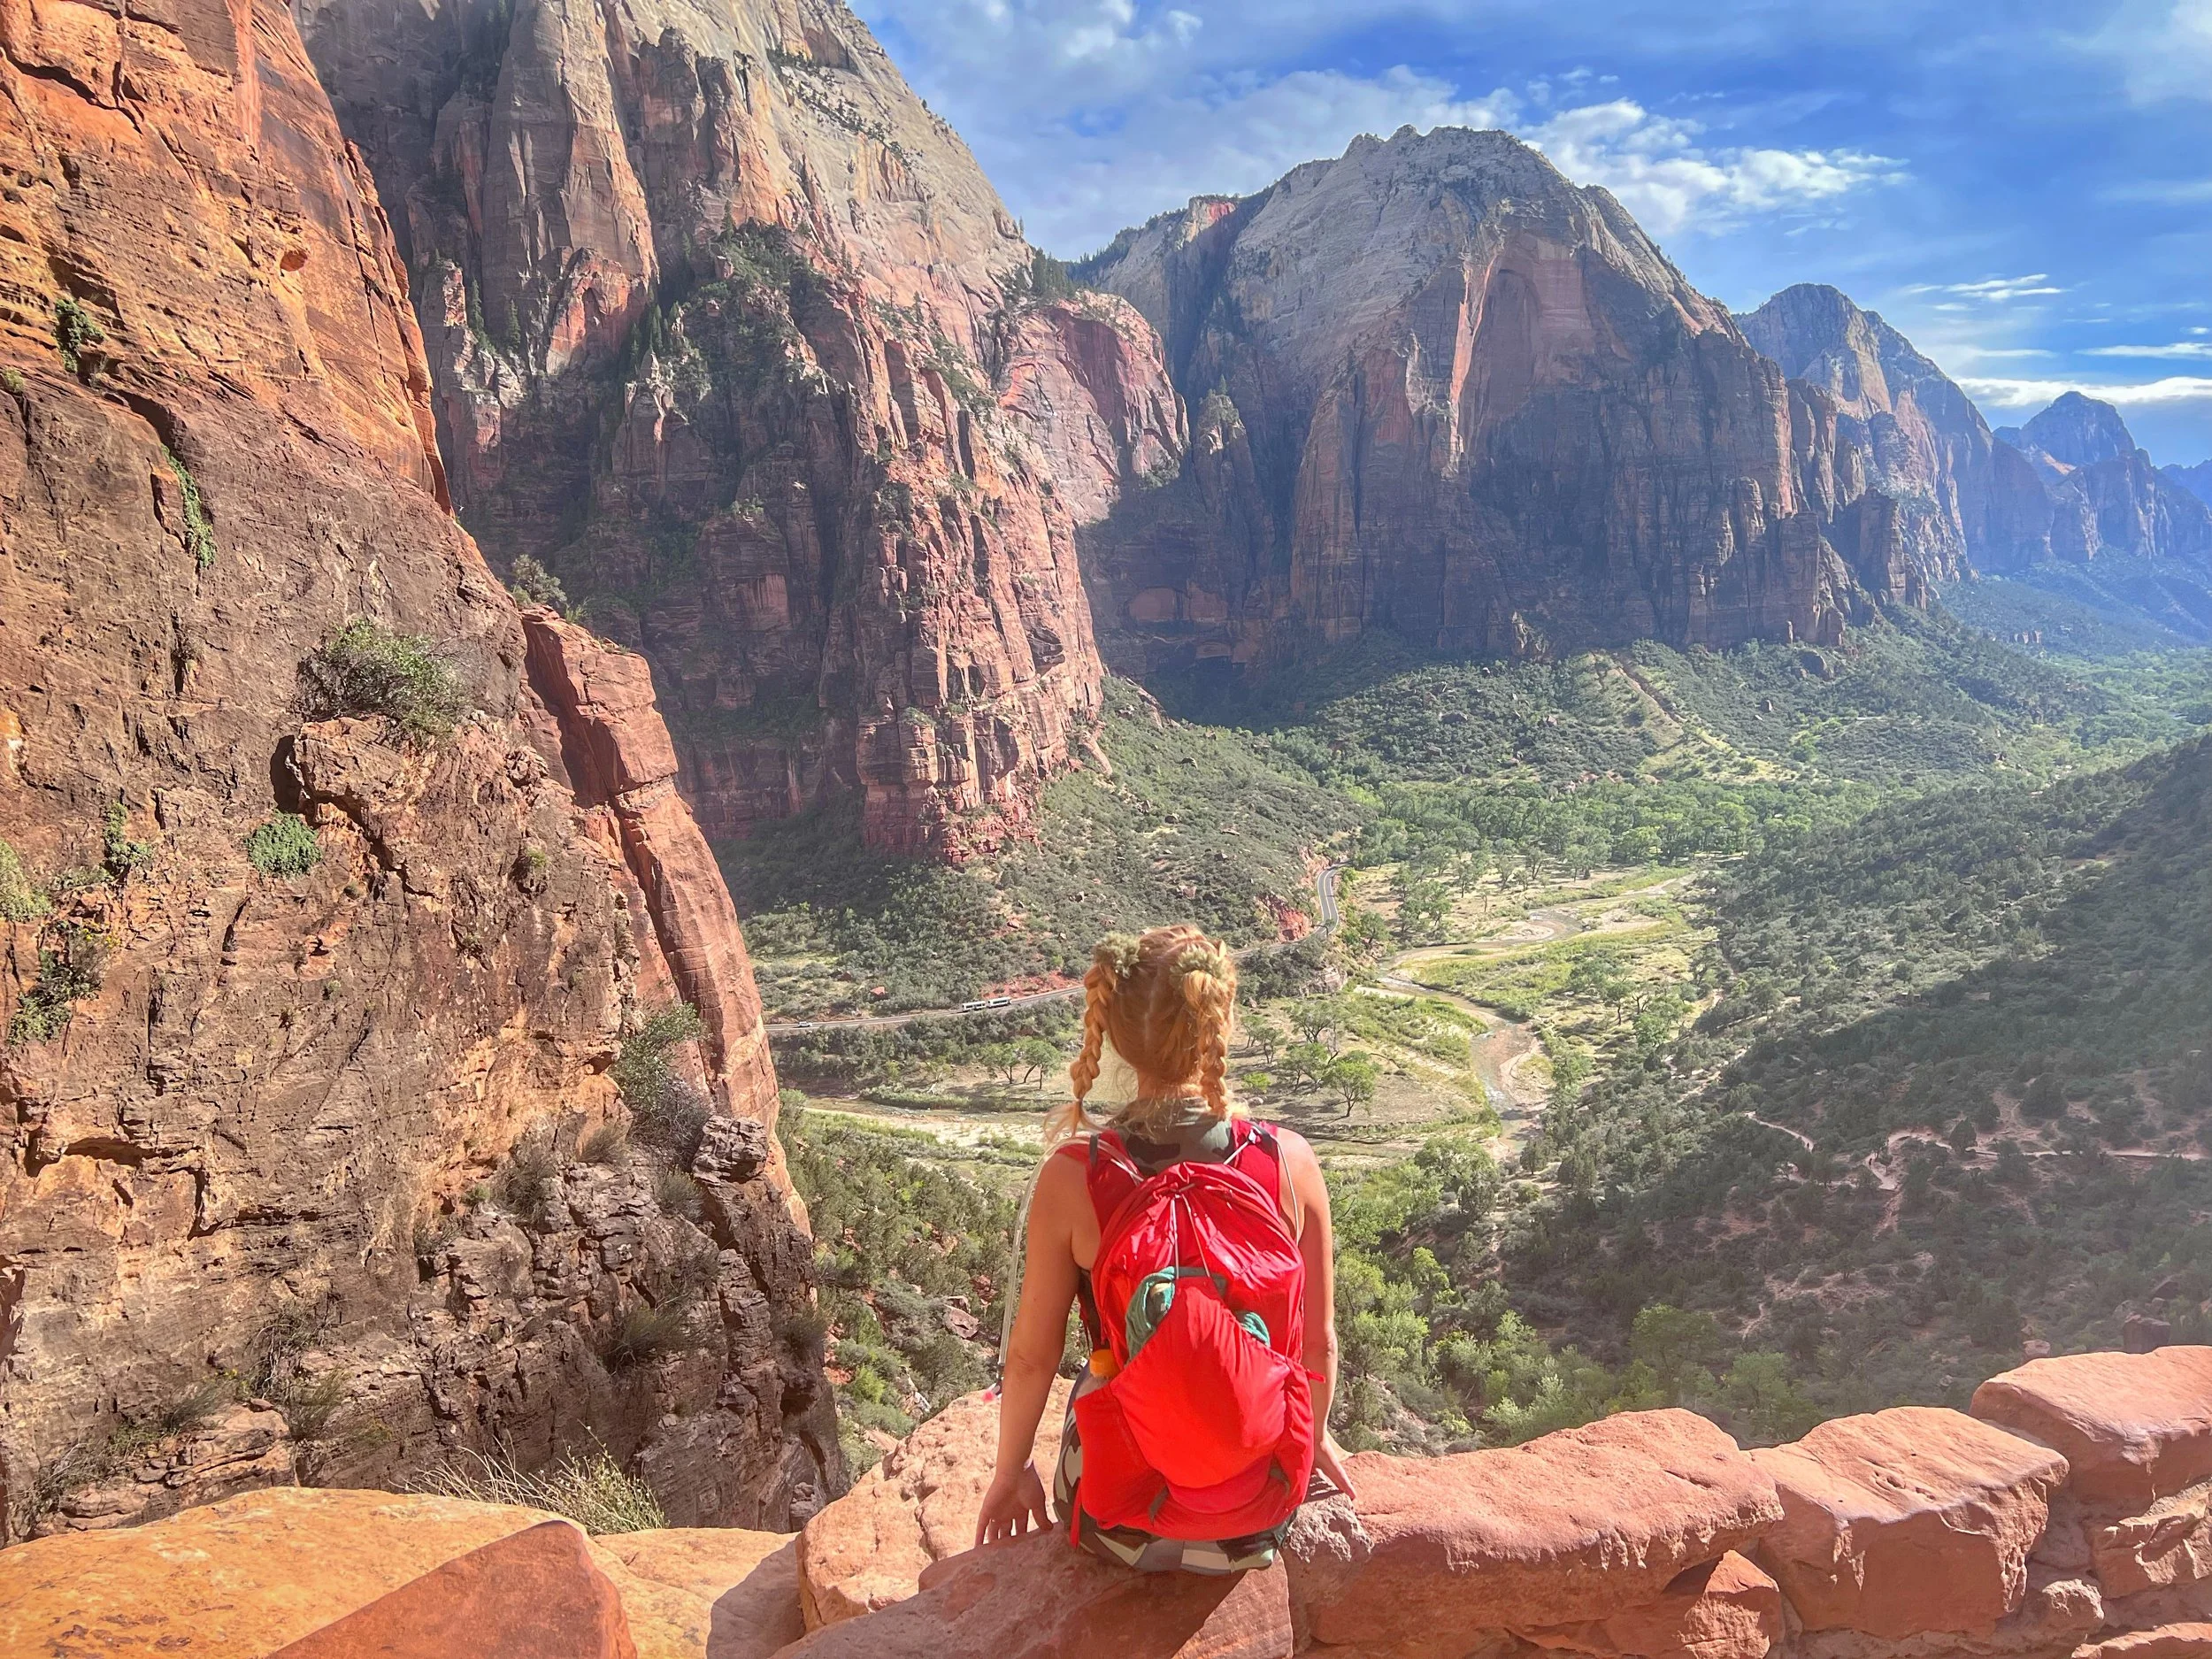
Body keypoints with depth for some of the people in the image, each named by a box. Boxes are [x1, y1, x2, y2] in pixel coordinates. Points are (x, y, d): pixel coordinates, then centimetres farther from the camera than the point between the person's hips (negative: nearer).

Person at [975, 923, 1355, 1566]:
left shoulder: (1072, 1178, -20)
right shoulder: (1289, 1163, -17)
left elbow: (1032, 1356, -10)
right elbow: (1318, 1341, -5)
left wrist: (1010, 1473, 9)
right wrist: (1315, 1436, 16)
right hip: (1262, 1509, 1)